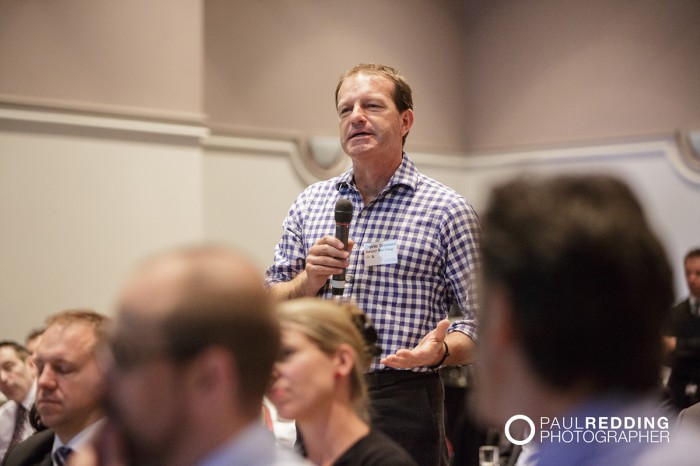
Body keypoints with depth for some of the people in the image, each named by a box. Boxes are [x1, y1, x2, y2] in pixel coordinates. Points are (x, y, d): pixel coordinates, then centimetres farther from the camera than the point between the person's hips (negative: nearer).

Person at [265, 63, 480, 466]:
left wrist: (440, 351, -24)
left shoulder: (446, 210, -2)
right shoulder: (310, 204, 10)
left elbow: (481, 320, -5)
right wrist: (310, 280, -7)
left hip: (403, 402, -3)